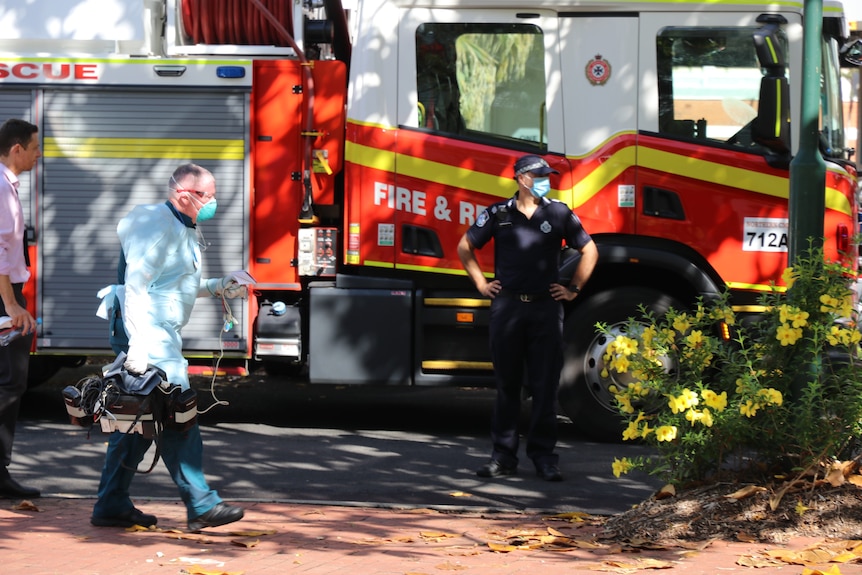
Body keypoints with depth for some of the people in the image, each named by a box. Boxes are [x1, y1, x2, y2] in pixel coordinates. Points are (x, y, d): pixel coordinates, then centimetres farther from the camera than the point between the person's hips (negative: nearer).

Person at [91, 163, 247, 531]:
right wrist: (138, 344, -26)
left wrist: (219, 288, 15)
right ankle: (201, 507, -8)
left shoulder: (182, 229, 18)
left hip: (161, 337, 11)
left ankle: (112, 506, 16)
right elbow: (135, 286, -21)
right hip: (149, 337, -11)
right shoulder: (158, 225, -15)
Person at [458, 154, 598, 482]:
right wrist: (481, 284, 11)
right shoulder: (498, 214, 6)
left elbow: (589, 251, 17)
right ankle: (503, 457, 10)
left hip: (546, 308, 0)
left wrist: (573, 290, 11)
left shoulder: (559, 213, 7)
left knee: (545, 386, 0)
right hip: (507, 307, 0)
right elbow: (465, 246, 18)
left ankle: (545, 457, 6)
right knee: (506, 384, 5)